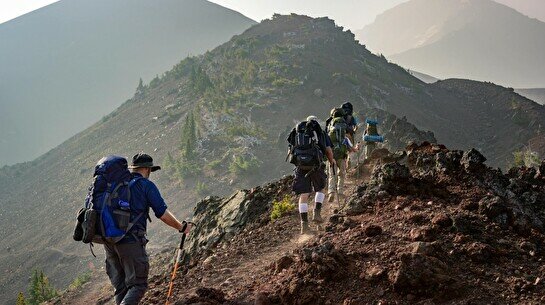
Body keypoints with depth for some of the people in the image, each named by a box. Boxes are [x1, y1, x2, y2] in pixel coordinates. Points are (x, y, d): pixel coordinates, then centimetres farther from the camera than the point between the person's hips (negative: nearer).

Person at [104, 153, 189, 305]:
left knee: (120, 287, 15)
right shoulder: (146, 185, -2)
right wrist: (181, 227, 10)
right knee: (138, 285, -1)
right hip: (131, 240, -6)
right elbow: (163, 214, -6)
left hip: (108, 239, 6)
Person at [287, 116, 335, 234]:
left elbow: (290, 151, 17)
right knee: (320, 189, 24)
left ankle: (304, 224, -3)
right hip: (315, 165, -1)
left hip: (300, 166, 1)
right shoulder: (321, 132, 14)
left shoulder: (297, 131, 20)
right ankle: (317, 213, 8)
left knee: (303, 196, 4)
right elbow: (328, 149, 6)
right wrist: (332, 160, 26)